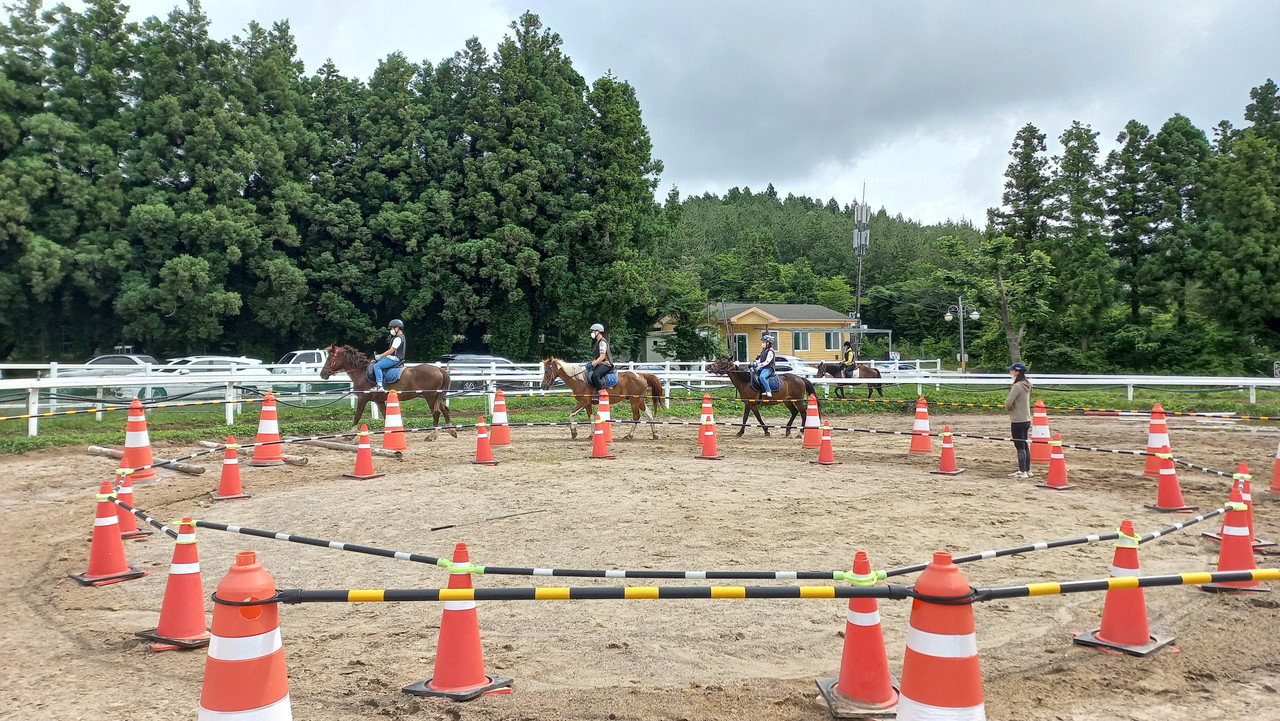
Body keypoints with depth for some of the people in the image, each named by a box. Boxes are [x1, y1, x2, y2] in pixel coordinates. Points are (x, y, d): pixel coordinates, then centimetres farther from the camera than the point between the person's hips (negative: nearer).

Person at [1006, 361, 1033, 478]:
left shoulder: (1017, 386, -20)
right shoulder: (1027, 385, 9)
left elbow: (1008, 403, -24)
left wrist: (1008, 408, -2)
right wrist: (1011, 407, 6)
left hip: (1018, 421, -9)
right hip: (1027, 419, 9)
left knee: (1020, 447, -2)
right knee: (1025, 446, 15)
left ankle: (1023, 472, 3)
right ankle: (1027, 470, 22)